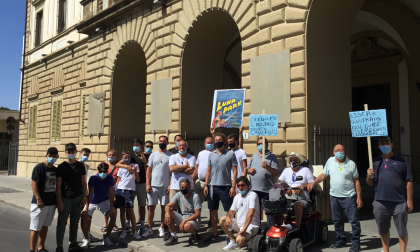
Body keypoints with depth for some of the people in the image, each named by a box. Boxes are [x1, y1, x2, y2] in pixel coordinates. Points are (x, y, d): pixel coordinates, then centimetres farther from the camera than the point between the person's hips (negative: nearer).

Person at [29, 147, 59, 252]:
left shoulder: (55, 170, 9)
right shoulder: (39, 167, -10)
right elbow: (34, 184, -15)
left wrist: (57, 199, 14)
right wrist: (38, 199, -21)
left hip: (51, 203, 7)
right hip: (40, 203, -6)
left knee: (45, 226, 15)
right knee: (36, 227, 0)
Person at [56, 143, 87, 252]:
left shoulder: (80, 166, 6)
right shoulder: (61, 167, -4)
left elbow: (83, 182, 9)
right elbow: (58, 185, -6)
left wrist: (84, 197, 2)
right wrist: (59, 201, -11)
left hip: (78, 198, 3)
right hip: (65, 198, -3)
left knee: (75, 222, 12)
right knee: (62, 222, 1)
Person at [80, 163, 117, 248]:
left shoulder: (110, 178, -18)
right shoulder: (93, 178, -21)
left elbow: (111, 193, -21)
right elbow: (90, 193, -26)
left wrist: (111, 207, -27)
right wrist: (86, 207, -34)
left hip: (104, 201, 1)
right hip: (92, 202, -1)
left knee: (114, 214, -20)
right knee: (84, 214, -25)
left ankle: (106, 238, -4)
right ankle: (86, 239, -9)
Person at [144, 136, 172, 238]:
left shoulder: (170, 155, 2)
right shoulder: (153, 155, 10)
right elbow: (148, 170, 7)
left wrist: (170, 185, -8)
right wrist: (147, 184, -2)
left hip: (165, 186, -2)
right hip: (153, 185, 2)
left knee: (164, 207, 4)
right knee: (151, 207, 4)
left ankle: (161, 228, 16)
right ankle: (149, 229, 12)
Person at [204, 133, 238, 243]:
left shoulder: (230, 154, -2)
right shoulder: (211, 155, 10)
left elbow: (235, 171, -3)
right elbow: (208, 171, 12)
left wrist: (233, 186, -10)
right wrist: (206, 185, 5)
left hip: (225, 187, -4)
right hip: (212, 186, 4)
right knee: (213, 211, 10)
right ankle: (215, 234, 23)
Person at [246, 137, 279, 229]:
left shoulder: (272, 157, 2)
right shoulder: (254, 156, 17)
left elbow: (276, 173, -6)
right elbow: (247, 169, 21)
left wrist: (267, 167, -22)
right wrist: (248, 170, -2)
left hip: (267, 190, -4)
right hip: (254, 189, 5)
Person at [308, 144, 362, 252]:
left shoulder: (351, 164, -2)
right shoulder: (330, 161, 6)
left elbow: (356, 181, -1)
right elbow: (323, 175, 10)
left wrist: (359, 197, -5)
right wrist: (313, 183, -4)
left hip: (348, 197, -3)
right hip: (334, 196, 4)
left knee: (354, 220, -2)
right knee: (337, 221, 13)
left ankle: (355, 243, 10)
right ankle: (341, 240, 27)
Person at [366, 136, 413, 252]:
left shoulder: (401, 161, 3)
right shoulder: (375, 162, 10)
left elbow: (409, 181, 1)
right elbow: (370, 183, 12)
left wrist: (409, 200, -4)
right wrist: (369, 176, -11)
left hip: (399, 202, -2)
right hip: (380, 202, 3)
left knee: (402, 231, 6)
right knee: (383, 230, 14)